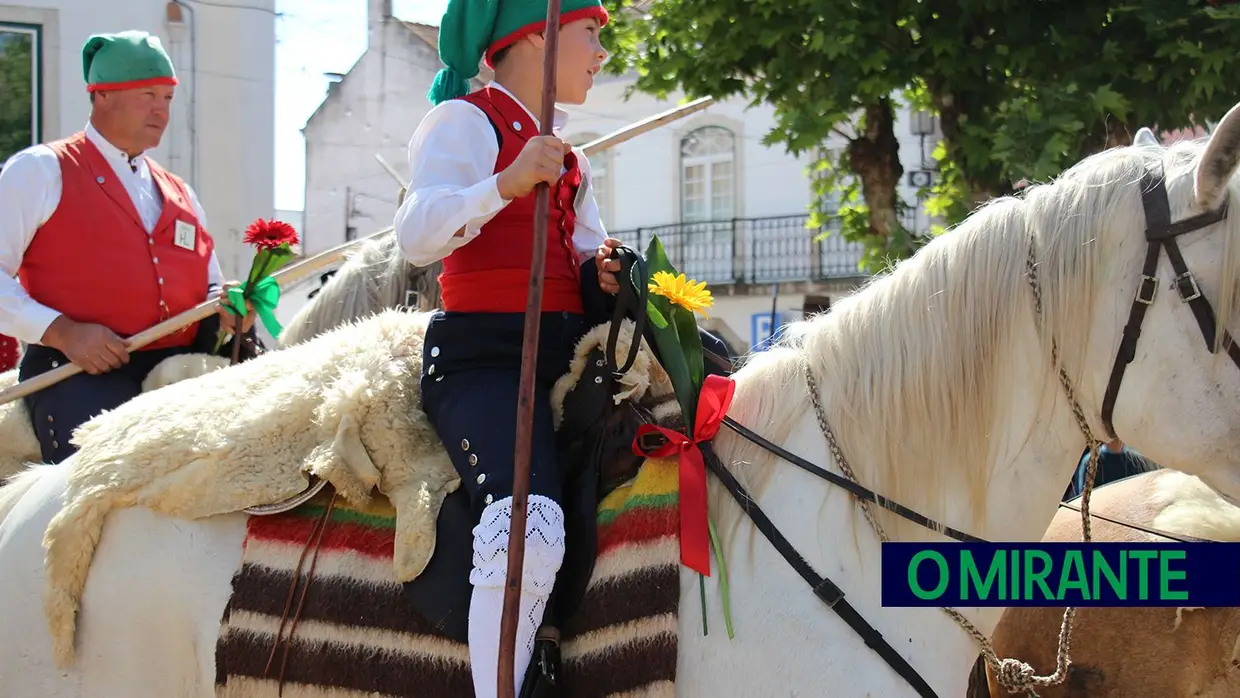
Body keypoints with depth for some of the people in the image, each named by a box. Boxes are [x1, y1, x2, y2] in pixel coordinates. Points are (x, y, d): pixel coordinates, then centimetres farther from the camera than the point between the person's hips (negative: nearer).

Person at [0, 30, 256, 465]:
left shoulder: (179, 194, 25)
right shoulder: (41, 171, 7)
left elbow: (209, 285, 31)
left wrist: (225, 307, 6)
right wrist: (60, 331, -15)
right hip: (81, 373, -5)